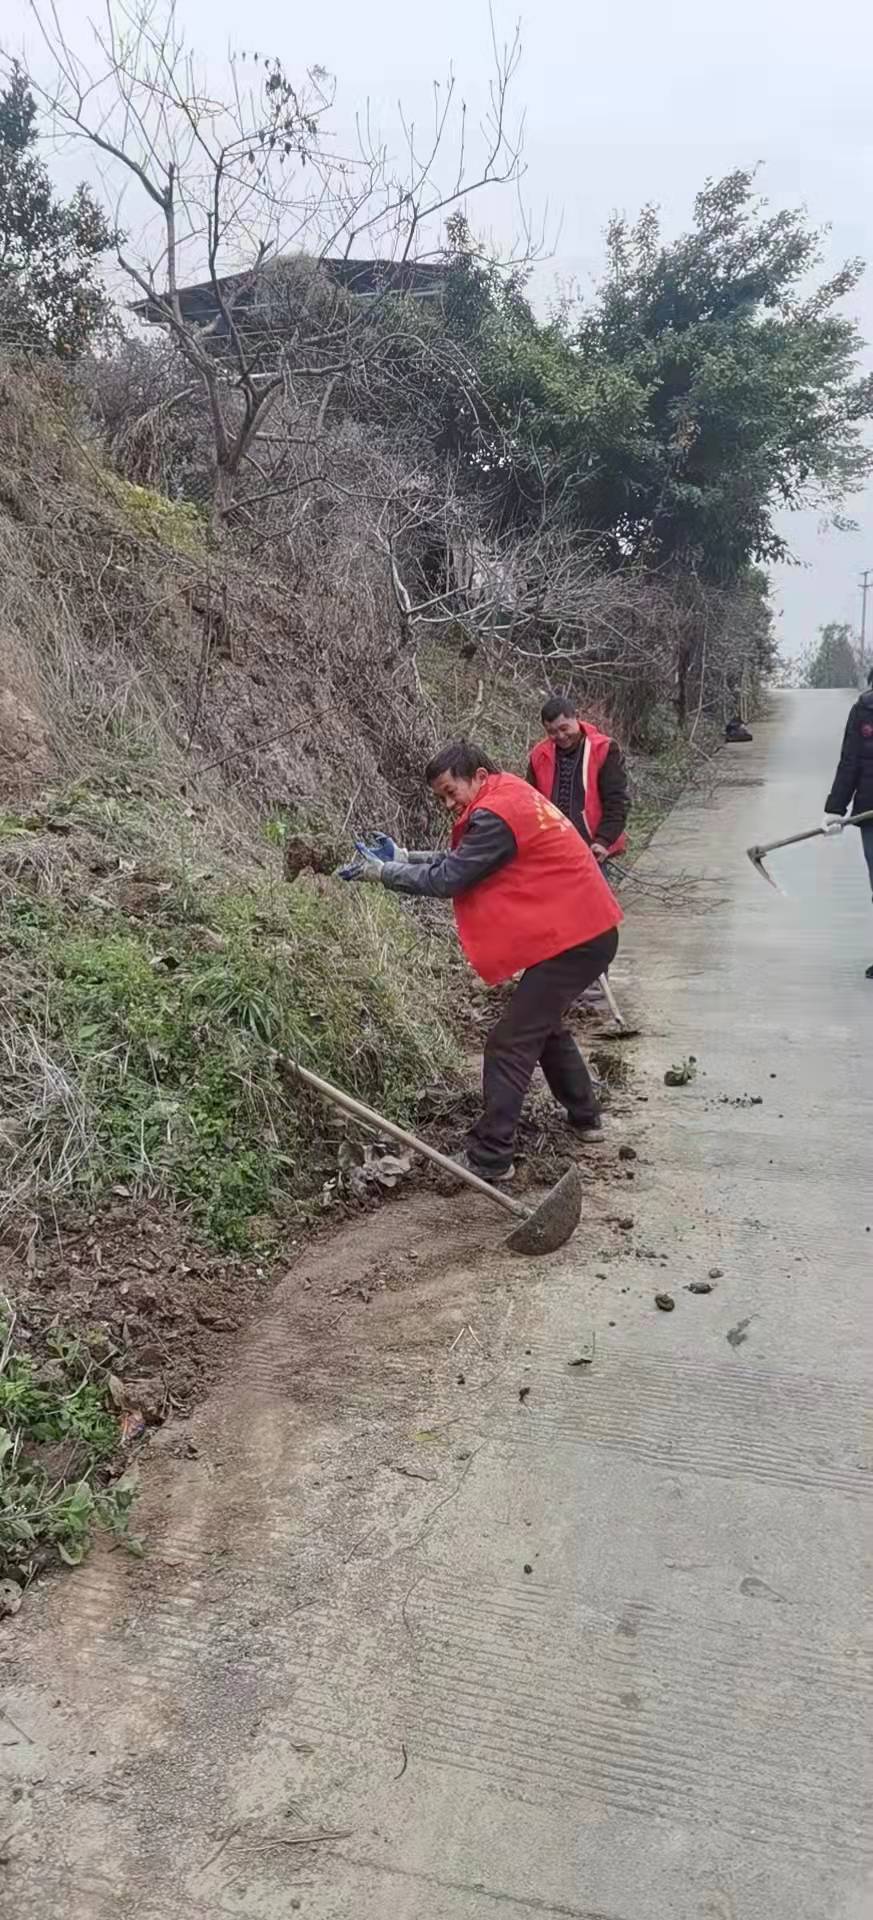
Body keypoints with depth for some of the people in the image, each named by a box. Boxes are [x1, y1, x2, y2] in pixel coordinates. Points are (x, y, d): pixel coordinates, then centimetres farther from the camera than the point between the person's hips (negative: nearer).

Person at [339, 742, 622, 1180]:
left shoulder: (496, 815, -18)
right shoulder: (511, 797, 13)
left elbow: (446, 880, -17)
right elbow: (458, 860, 13)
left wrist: (381, 871, -9)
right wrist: (403, 858, 3)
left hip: (572, 940, -11)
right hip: (589, 931, 11)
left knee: (510, 1044, -8)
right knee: (542, 1023, 27)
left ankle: (490, 1159, -4)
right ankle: (584, 1117, 39)